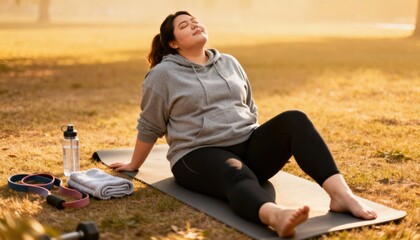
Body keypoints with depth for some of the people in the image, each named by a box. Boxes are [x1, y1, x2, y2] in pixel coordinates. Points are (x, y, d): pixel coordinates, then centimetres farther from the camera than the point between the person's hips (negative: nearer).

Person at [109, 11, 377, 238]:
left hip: (247, 146, 5)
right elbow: (149, 127, 8)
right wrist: (134, 165, 14)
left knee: (294, 120, -23)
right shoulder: (163, 75, 0)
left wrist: (273, 143, 21)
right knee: (237, 175, -40)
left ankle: (341, 193, -40)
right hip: (200, 155, -5)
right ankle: (275, 216, -72)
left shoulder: (230, 63, 16)